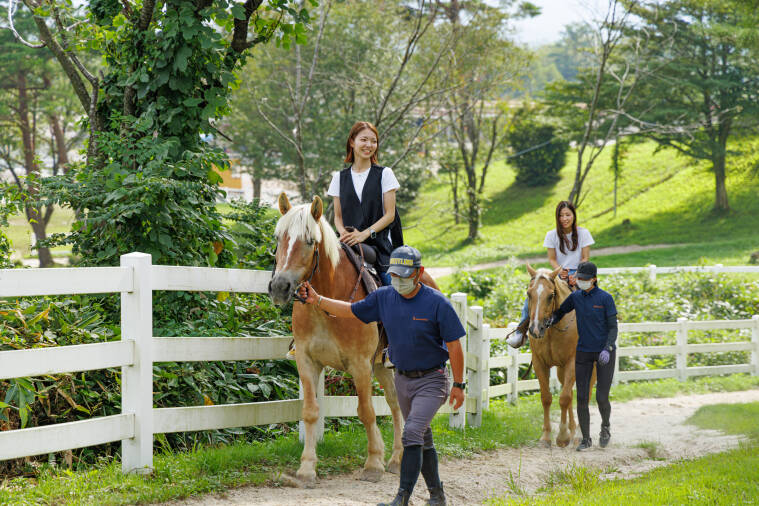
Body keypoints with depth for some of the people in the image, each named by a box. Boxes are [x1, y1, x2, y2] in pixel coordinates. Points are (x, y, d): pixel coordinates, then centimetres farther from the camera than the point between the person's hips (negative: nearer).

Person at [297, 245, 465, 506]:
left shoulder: (437, 303, -16)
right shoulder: (384, 297, 0)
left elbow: (454, 346, -12)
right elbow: (350, 310, 10)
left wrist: (459, 385, -12)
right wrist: (317, 300, -1)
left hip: (431, 380, -6)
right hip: (403, 379, 6)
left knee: (412, 433, -19)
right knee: (422, 439, 14)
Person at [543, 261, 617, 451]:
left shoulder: (606, 298, -10)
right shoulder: (575, 297, 2)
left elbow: (613, 327, -9)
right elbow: (559, 312, 16)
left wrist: (607, 349, -23)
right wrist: (546, 324, -5)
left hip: (605, 352, -3)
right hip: (583, 352, 3)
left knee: (602, 398, -5)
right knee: (581, 398, -2)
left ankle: (605, 426, 26)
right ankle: (586, 438, 10)